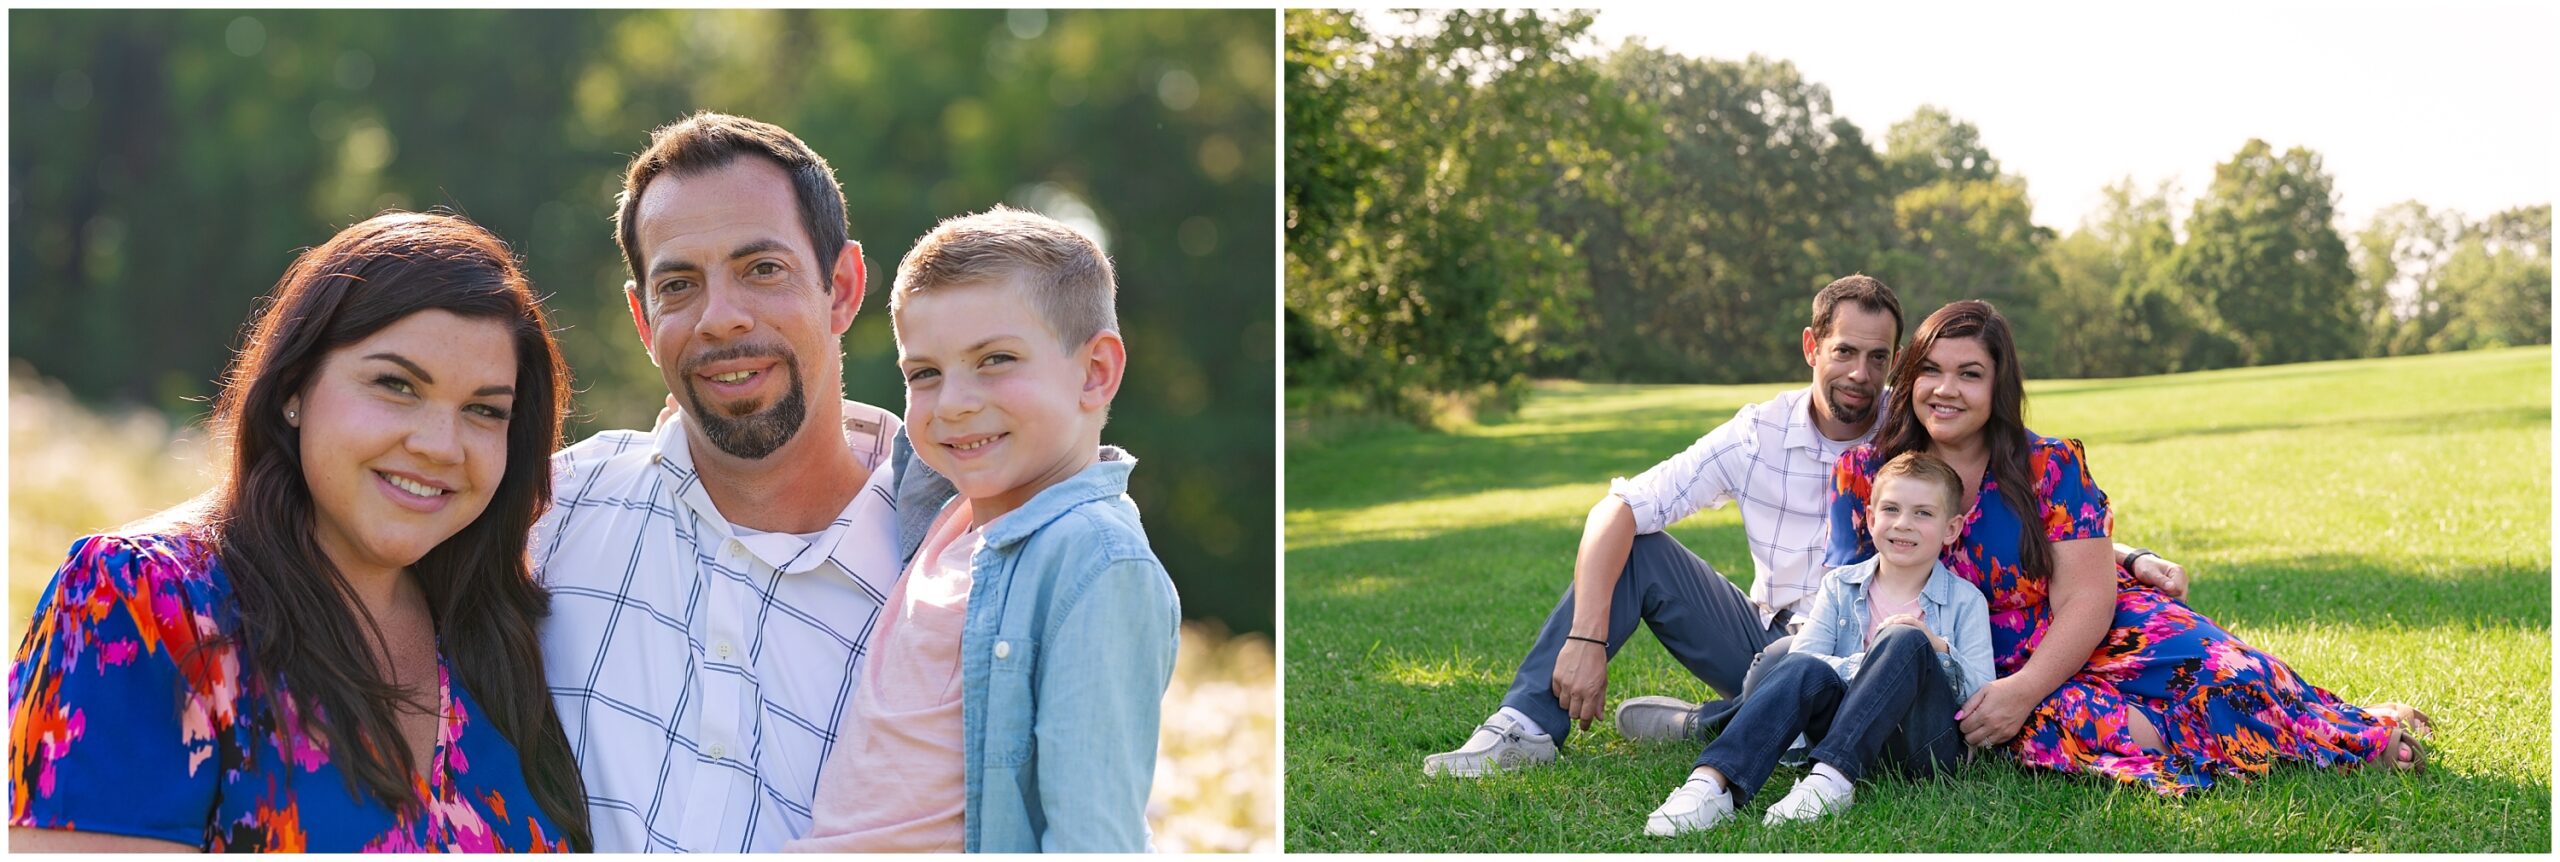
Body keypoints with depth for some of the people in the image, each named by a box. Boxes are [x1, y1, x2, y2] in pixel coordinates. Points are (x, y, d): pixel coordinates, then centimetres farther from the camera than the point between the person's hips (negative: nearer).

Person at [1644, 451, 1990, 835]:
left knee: (1906, 641, -28)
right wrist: (1862, 667, -17)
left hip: (1932, 744, -2)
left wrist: (1937, 649, -15)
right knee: (1805, 669, -28)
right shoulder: (1840, 586, 13)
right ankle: (1712, 782, -46)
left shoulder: (1966, 601, 7)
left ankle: (1832, 778, -41)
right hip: (1851, 738, 2)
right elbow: (1798, 661, -1)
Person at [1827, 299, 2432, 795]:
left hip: (2096, 637, 0)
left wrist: (2024, 689, -28)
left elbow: (2086, 600, -12)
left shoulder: (2050, 469, -6)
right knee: (2058, 724, -37)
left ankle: (2367, 731, 3)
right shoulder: (1862, 477, -2)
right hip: (1982, 675, 0)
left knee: (2219, 680, -23)